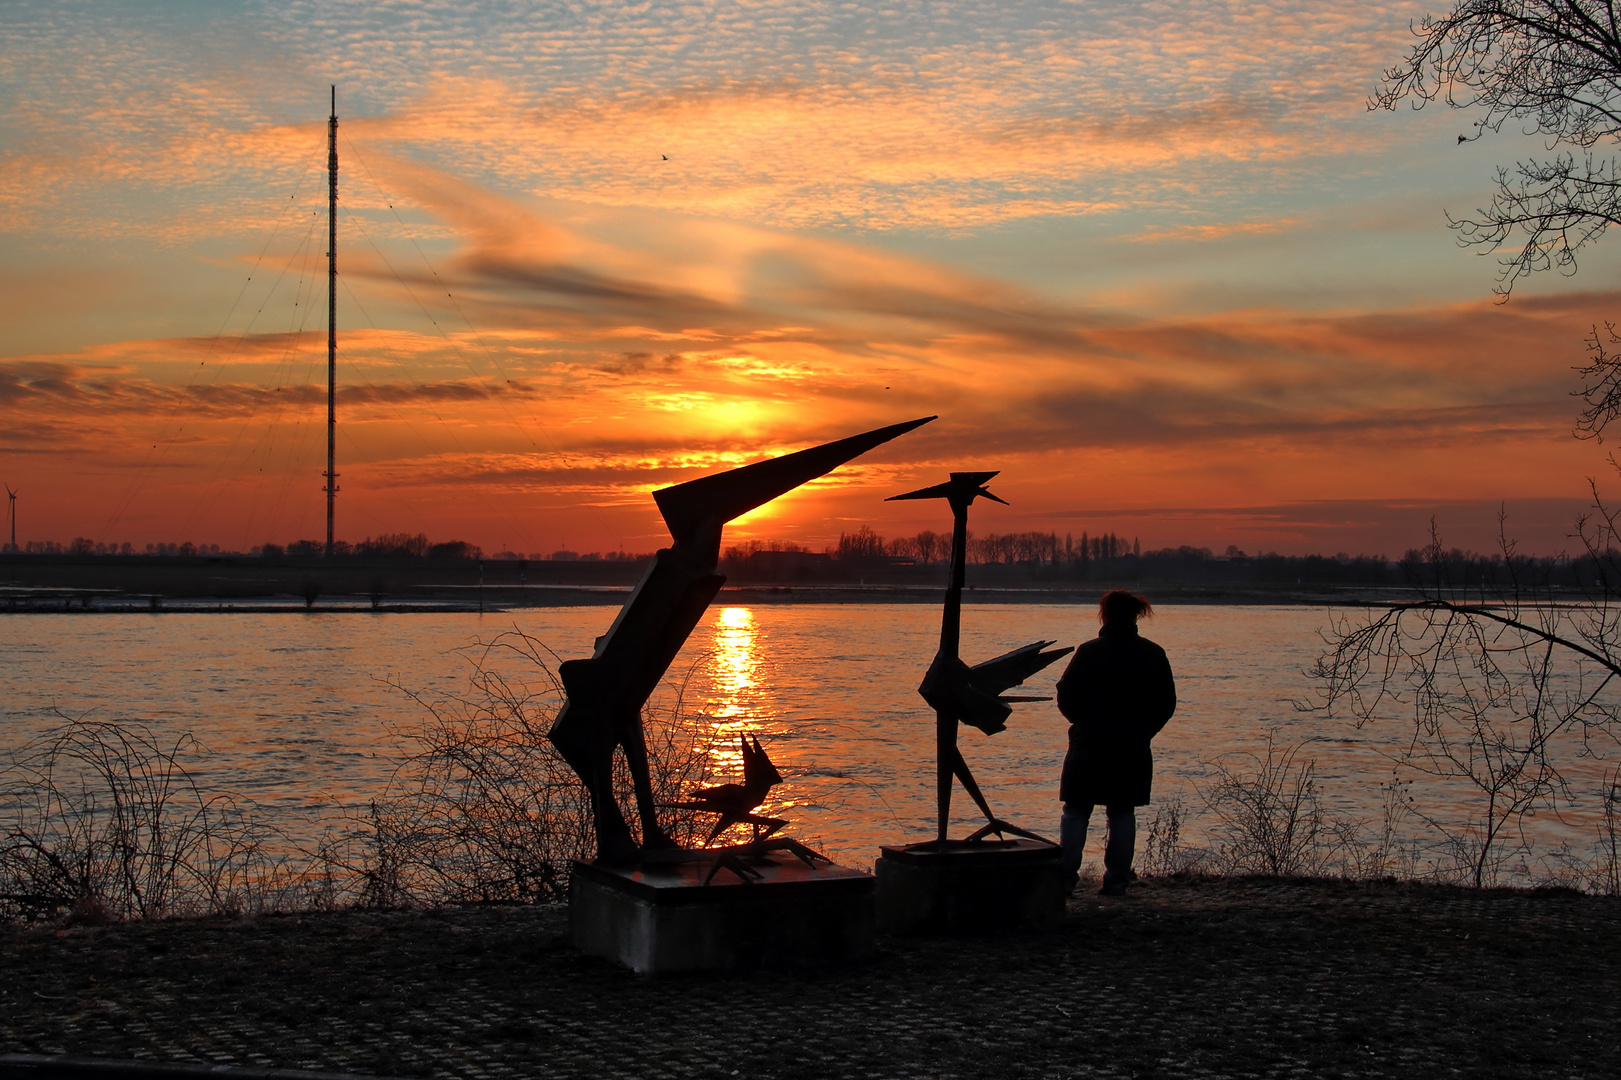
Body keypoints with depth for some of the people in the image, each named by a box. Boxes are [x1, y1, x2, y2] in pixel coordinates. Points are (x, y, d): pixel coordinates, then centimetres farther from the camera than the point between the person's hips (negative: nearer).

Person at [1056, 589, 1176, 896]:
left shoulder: (1089, 652, -10)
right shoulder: (1153, 655, 1)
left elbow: (1066, 697, -7)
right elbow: (1166, 703, 5)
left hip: (1089, 746, -3)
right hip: (1133, 748, 3)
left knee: (1076, 812, 6)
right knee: (1123, 813, 11)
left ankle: (1066, 876, 2)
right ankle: (1117, 879, 9)